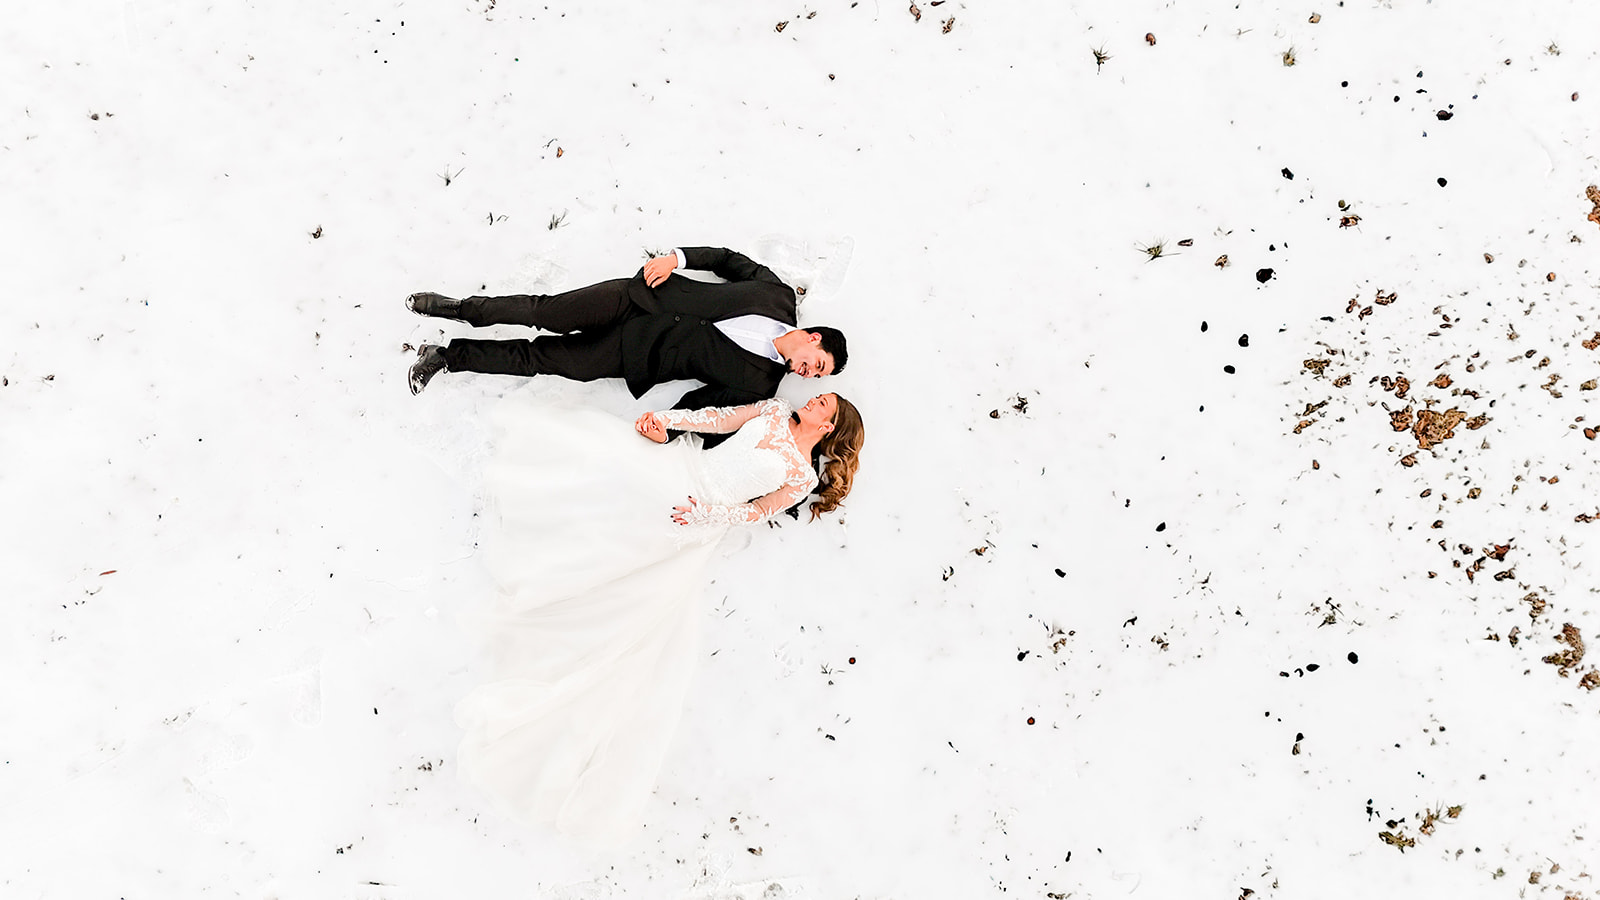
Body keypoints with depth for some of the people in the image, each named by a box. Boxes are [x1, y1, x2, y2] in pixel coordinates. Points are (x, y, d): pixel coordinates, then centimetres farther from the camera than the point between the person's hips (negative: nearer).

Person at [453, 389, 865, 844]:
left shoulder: (802, 478, 4)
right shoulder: (776, 412, 17)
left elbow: (757, 511, -2)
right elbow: (718, 418, 9)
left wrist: (708, 515, -17)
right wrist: (666, 419, -5)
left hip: (691, 530, -4)